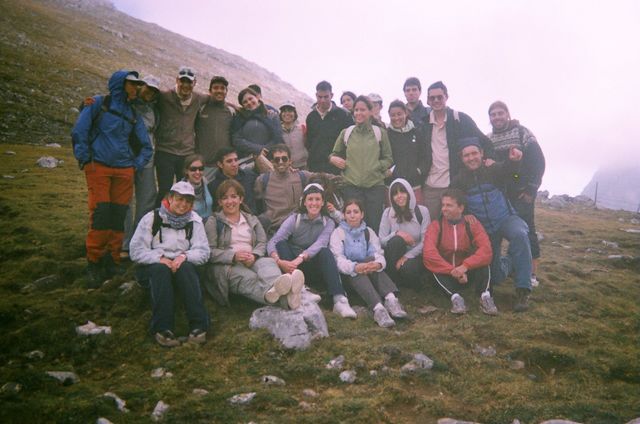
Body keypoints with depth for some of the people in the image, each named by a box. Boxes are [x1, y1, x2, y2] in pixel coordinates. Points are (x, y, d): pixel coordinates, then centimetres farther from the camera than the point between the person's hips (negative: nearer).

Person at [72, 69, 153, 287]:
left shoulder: (132, 114, 15)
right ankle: (93, 265, 2)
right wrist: (84, 159, -5)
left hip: (124, 171, 4)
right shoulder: (98, 103, 2)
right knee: (100, 216, -10)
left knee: (118, 218, 2)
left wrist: (136, 165, 9)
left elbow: (146, 145, 19)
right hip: (98, 168, -4)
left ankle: (112, 262, 13)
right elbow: (79, 131, -3)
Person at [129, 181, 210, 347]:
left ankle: (198, 326, -38)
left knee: (186, 268, -33)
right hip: (153, 267, -1)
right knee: (161, 270, -35)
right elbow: (136, 251, -5)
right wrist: (160, 259, -20)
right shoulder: (152, 218, 1)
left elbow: (203, 252, -1)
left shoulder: (194, 220, 6)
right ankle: (162, 328, -39)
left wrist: (184, 256, -21)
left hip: (182, 266, 1)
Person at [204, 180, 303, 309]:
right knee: (248, 277, -37)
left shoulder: (252, 219, 24)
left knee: (268, 262, -33)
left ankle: (276, 287, -71)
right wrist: (234, 256, -17)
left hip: (252, 261, 3)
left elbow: (262, 243, 12)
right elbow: (209, 251, -1)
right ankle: (284, 298, -69)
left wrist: (254, 256, -12)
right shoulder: (213, 222, 12)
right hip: (225, 265, -3)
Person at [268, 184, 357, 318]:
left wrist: (300, 258, -38)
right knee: (281, 244, -26)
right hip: (292, 267, 0)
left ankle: (339, 300, -43)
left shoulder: (328, 223, 3)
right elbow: (272, 242, -14)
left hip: (313, 265, 0)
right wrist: (279, 261, -37)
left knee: (326, 252, -29)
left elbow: (319, 244, -18)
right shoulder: (294, 219, 0)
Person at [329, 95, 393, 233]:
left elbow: (388, 159, 10)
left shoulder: (380, 132, 7)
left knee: (374, 225, 0)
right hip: (351, 185, 1)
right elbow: (335, 153, 21)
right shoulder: (346, 133, 10)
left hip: (375, 185, 0)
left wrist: (376, 167, -5)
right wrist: (333, 158, -1)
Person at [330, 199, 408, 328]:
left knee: (373, 260, -29)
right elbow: (338, 259, -13)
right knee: (356, 273, -36)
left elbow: (378, 254, -3)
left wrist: (378, 263, -31)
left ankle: (391, 299, -48)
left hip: (368, 273, 3)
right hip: (347, 275, -2)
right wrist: (355, 267, -36)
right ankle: (378, 308, -57)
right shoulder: (338, 232, 4)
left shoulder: (368, 232, 15)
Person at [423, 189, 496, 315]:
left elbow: (486, 249, -20)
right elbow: (428, 253, -24)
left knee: (482, 259, -25)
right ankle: (455, 297, -41)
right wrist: (452, 271, -30)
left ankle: (485, 296, -37)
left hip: (467, 273, 1)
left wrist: (465, 266, -33)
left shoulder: (471, 222, -6)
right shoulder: (436, 225, -8)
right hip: (445, 275, -1)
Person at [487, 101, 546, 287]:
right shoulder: (487, 139, 9)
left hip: (521, 194, -4)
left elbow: (538, 161, -8)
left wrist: (531, 189, -11)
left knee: (526, 230, -5)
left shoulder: (522, 132, -4)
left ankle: (532, 273, 3)